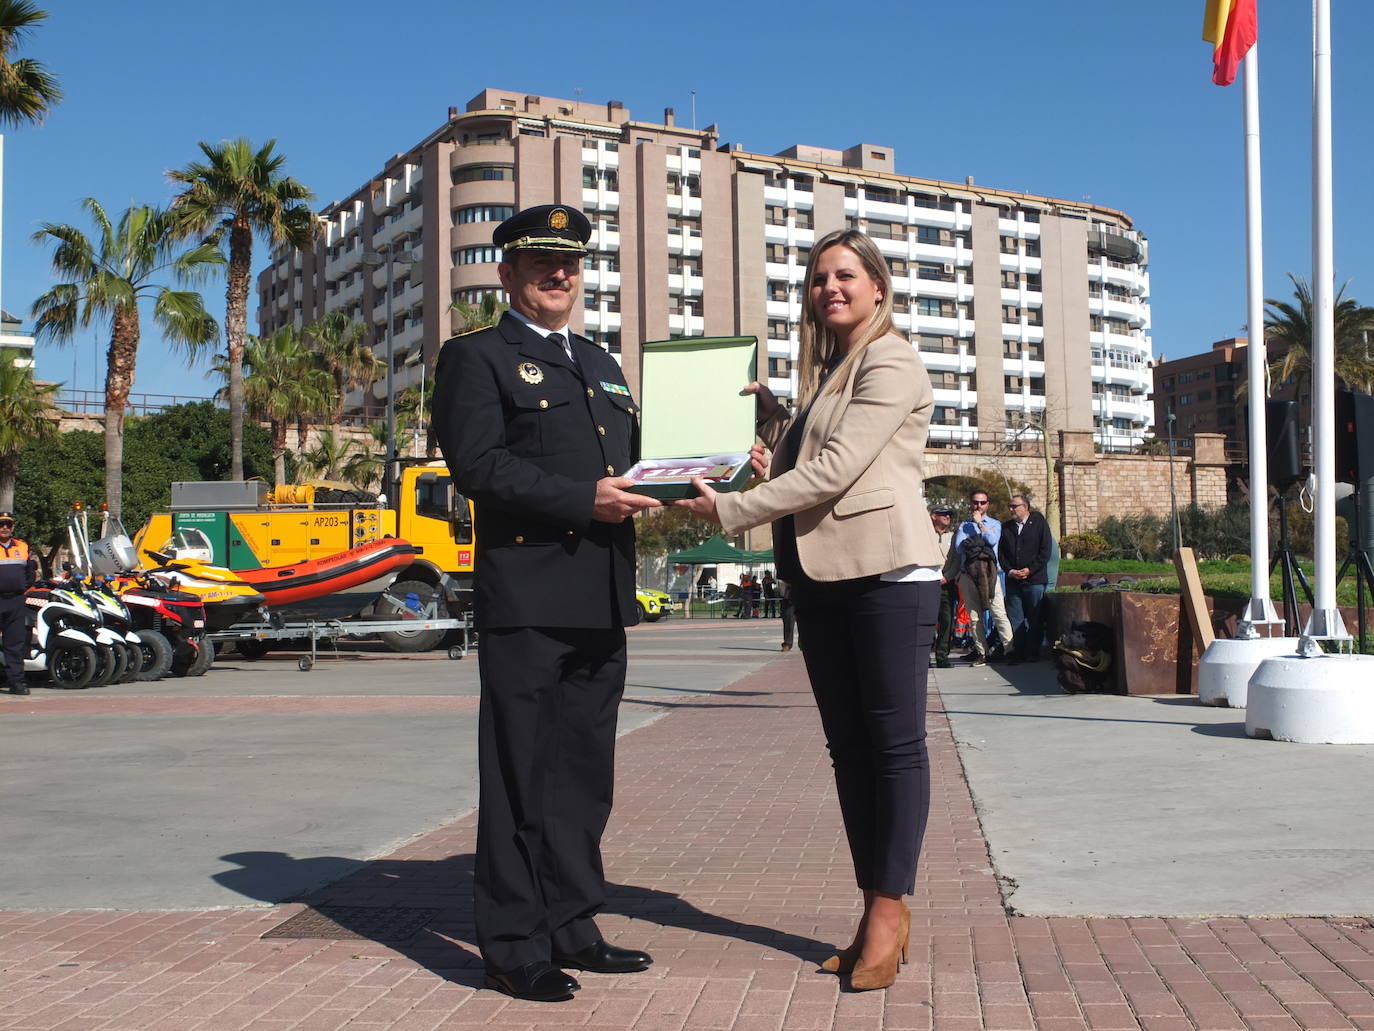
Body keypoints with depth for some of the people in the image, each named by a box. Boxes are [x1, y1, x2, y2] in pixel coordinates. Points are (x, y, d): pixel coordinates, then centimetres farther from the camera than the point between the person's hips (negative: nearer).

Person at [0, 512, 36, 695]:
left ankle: (16, 680, 8)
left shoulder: (23, 548, 15)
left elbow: (31, 572, 22)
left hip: (16, 600, 4)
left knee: (17, 643, 4)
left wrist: (25, 587, 9)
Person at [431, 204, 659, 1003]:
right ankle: (514, 945, 9)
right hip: (526, 600, -7)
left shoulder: (604, 367, 22)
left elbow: (630, 462, 22)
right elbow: (477, 465, -13)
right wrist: (585, 498, -20)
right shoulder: (476, 358, 0)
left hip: (602, 603, 7)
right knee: (521, 776, 0)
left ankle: (571, 926, 24)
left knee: (585, 775, 13)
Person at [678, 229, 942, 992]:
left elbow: (835, 470, -16)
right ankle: (876, 912, 14)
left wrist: (730, 511, -13)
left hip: (887, 569, -8)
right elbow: (796, 466, 21)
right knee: (848, 745, 8)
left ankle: (890, 908, 3)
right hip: (821, 574, 9)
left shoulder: (892, 364, -6)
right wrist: (768, 413, 9)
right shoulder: (826, 373, 21)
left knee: (894, 741, -3)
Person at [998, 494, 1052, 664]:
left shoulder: (1039, 523, 2)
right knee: (1015, 619, 1)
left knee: (1035, 619, -1)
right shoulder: (1006, 527, 14)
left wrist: (1030, 570, -11)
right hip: (1013, 580, 4)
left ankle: (1032, 653, 5)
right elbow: (1001, 553, 12)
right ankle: (1017, 652, 5)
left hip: (1035, 579, -4)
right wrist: (1010, 571, -4)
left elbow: (1045, 551, -3)